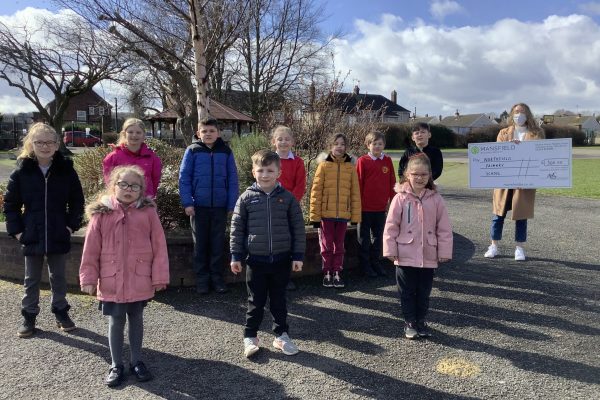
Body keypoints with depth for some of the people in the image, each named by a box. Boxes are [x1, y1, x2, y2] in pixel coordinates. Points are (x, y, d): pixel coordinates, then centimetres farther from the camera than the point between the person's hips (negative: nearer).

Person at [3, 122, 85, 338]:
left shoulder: (66, 170, -4)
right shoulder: (21, 172, -4)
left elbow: (77, 201, 3)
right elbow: (10, 204, 2)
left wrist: (72, 225, -4)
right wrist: (16, 230, -4)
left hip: (59, 236, 0)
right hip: (32, 237, 0)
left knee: (58, 277, 14)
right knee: (31, 279, 13)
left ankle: (61, 312, 29)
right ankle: (29, 316, 26)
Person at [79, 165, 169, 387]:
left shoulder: (148, 212, -6)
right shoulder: (101, 213, -4)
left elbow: (159, 247, -5)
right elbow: (91, 249, -1)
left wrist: (159, 277, -6)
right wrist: (89, 278, -1)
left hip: (140, 281, 0)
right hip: (111, 282, 0)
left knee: (136, 320, 16)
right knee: (115, 322, 11)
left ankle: (136, 361, 32)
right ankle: (116, 365, 27)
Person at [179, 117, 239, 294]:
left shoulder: (226, 152, 2)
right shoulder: (192, 151, -1)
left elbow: (232, 179, 2)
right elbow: (184, 177, -2)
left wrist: (232, 204, -3)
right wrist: (187, 202, -10)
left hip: (220, 206, 1)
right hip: (199, 205, -1)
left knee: (218, 243, 9)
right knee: (200, 244, 9)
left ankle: (217, 277, 21)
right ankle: (202, 279, 20)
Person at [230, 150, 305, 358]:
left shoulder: (287, 197, -2)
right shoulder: (246, 198, -3)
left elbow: (298, 228, 2)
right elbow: (237, 228, 1)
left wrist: (298, 255, 0)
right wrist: (236, 256, 0)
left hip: (281, 259, 1)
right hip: (256, 259, -1)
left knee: (279, 300, 14)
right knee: (256, 301, 10)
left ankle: (281, 335, 29)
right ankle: (250, 337, 25)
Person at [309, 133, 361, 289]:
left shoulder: (351, 168, 3)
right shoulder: (324, 166, -3)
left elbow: (355, 193, 4)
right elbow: (316, 192, -4)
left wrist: (356, 215, 1)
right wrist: (315, 216, -7)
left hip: (343, 214, 2)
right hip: (326, 214, -1)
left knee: (339, 246, 12)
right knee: (327, 246, 8)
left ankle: (337, 274, 22)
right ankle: (327, 274, 20)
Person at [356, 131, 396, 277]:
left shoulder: (387, 161, 4)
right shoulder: (362, 161, -7)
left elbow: (392, 182, 8)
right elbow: (358, 183, -6)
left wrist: (392, 200, 5)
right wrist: (358, 203, -7)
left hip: (381, 206, 4)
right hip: (365, 206, -4)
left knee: (378, 235, 14)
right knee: (364, 237, 8)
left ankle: (375, 261, 27)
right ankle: (365, 264, 18)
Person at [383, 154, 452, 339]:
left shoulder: (435, 199, -2)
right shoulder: (400, 198, -7)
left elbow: (444, 228, 1)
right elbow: (391, 226, -6)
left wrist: (444, 252, -1)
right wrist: (391, 250, -8)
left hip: (428, 257, 2)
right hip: (405, 256, -2)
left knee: (424, 292, 14)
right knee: (407, 292, 9)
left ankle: (421, 321, 29)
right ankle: (409, 322, 22)